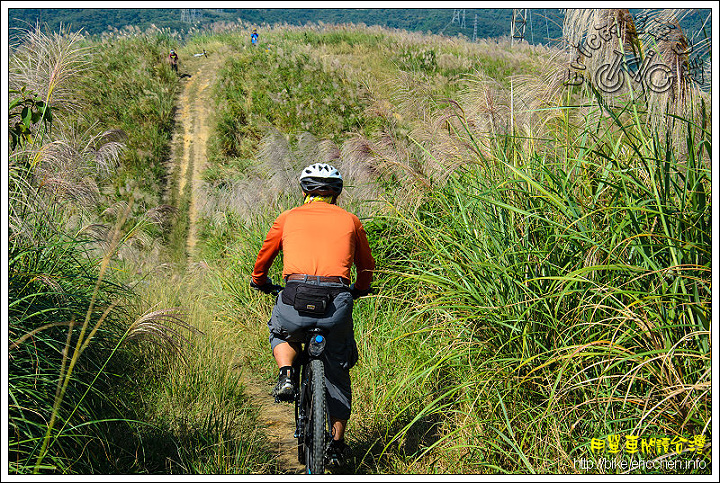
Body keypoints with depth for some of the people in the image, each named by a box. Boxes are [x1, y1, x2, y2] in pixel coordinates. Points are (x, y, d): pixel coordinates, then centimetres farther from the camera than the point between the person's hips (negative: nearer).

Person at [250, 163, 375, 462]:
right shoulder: (350, 221, 20)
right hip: (337, 301, 1)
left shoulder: (288, 218, 18)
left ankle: (286, 373, 5)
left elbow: (263, 257, 29)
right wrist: (359, 290, 51)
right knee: (337, 370, 19)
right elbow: (367, 266, 31)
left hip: (297, 297, 0)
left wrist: (260, 282, 50)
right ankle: (337, 442, 19)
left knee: (281, 333, 33)